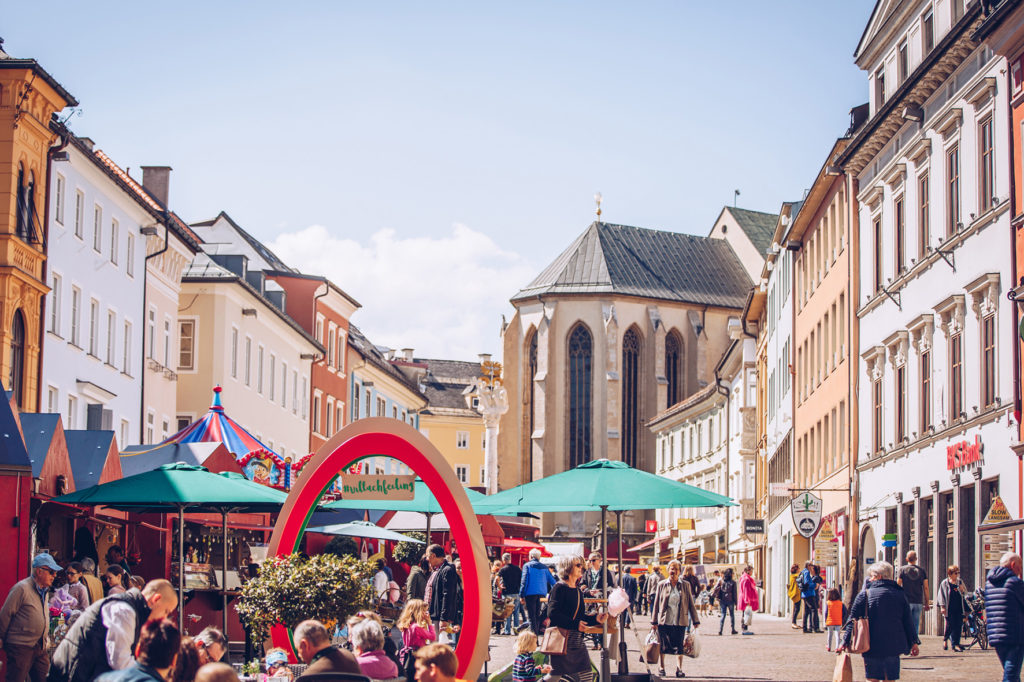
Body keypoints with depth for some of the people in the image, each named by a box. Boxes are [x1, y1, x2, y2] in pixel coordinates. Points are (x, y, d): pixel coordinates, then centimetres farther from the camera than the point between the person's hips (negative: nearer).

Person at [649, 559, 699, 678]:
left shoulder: (685, 585, 7)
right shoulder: (662, 585, 6)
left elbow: (691, 604, 9)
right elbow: (656, 604, 8)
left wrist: (695, 620, 5)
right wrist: (654, 622, 4)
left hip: (680, 621, 0)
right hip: (664, 621, 0)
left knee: (679, 646, -4)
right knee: (663, 646, 4)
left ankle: (679, 669, 0)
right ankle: (662, 667, 18)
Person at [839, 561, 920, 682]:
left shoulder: (865, 594, -3)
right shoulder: (899, 595, 5)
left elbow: (853, 619, -2)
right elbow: (907, 621, 8)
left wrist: (845, 641, 2)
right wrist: (914, 642, 14)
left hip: (872, 646, -2)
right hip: (893, 647, 2)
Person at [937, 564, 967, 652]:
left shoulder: (960, 582, 13)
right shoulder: (944, 583, 1)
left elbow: (965, 593, 19)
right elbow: (942, 595, 0)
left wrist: (963, 590, -5)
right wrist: (942, 606, -8)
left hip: (959, 608, 4)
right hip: (949, 608, -4)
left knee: (959, 626, -2)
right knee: (950, 625, -4)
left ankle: (955, 644, 3)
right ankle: (945, 639, 22)